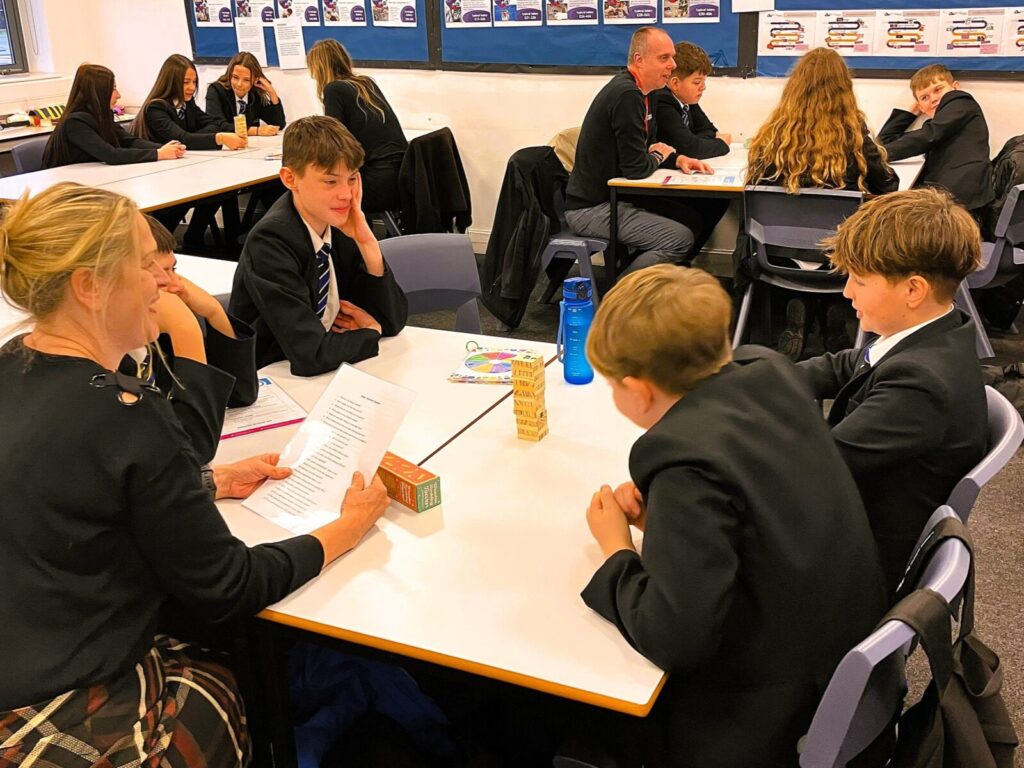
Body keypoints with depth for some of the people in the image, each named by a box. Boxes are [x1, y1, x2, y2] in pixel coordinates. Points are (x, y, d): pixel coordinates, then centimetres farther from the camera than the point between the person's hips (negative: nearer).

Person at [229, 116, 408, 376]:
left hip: (333, 373, 6)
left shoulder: (342, 223, -2)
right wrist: (371, 331, -8)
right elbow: (311, 355, -26)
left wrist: (367, 243, -14)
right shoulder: (270, 242, -20)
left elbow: (393, 321, -1)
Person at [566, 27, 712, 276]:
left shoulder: (635, 91, 12)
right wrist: (659, 155, 0)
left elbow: (649, 146, 21)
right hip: (591, 208, -10)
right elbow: (636, 168, -22)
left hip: (609, 196, 10)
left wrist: (677, 159, 1)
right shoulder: (627, 95, -21)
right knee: (681, 239, -18)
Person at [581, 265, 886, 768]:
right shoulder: (768, 370, -7)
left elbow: (674, 641, -28)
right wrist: (661, 511, -2)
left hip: (770, 709, -8)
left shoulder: (688, 458, -30)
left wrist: (617, 549, -12)